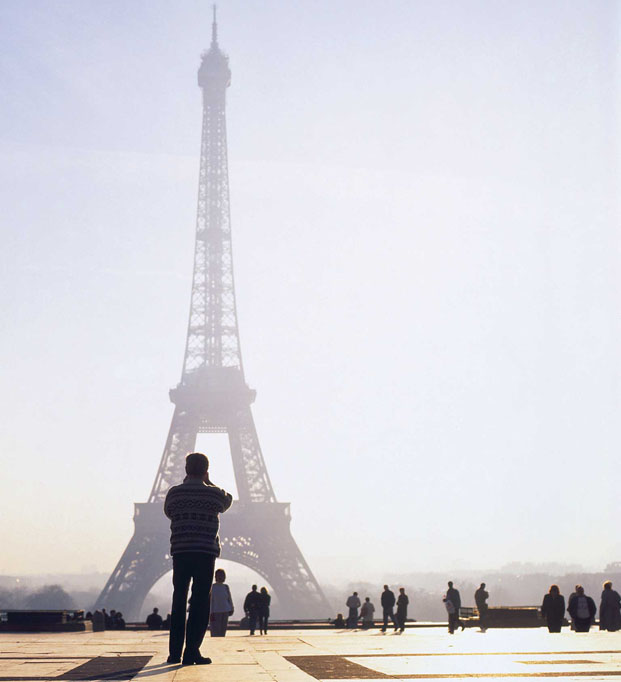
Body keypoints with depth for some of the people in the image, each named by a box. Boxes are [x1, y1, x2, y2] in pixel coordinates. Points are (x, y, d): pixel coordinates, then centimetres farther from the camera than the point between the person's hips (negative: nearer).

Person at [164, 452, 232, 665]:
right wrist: (209, 483, 24)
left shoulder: (174, 492, 2)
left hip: (180, 552, 2)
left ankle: (175, 653, 14)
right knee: (200, 603, 1)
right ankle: (192, 652, -4)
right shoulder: (214, 494, 0)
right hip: (206, 553, -2)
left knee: (179, 602, 11)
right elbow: (227, 501, 22)